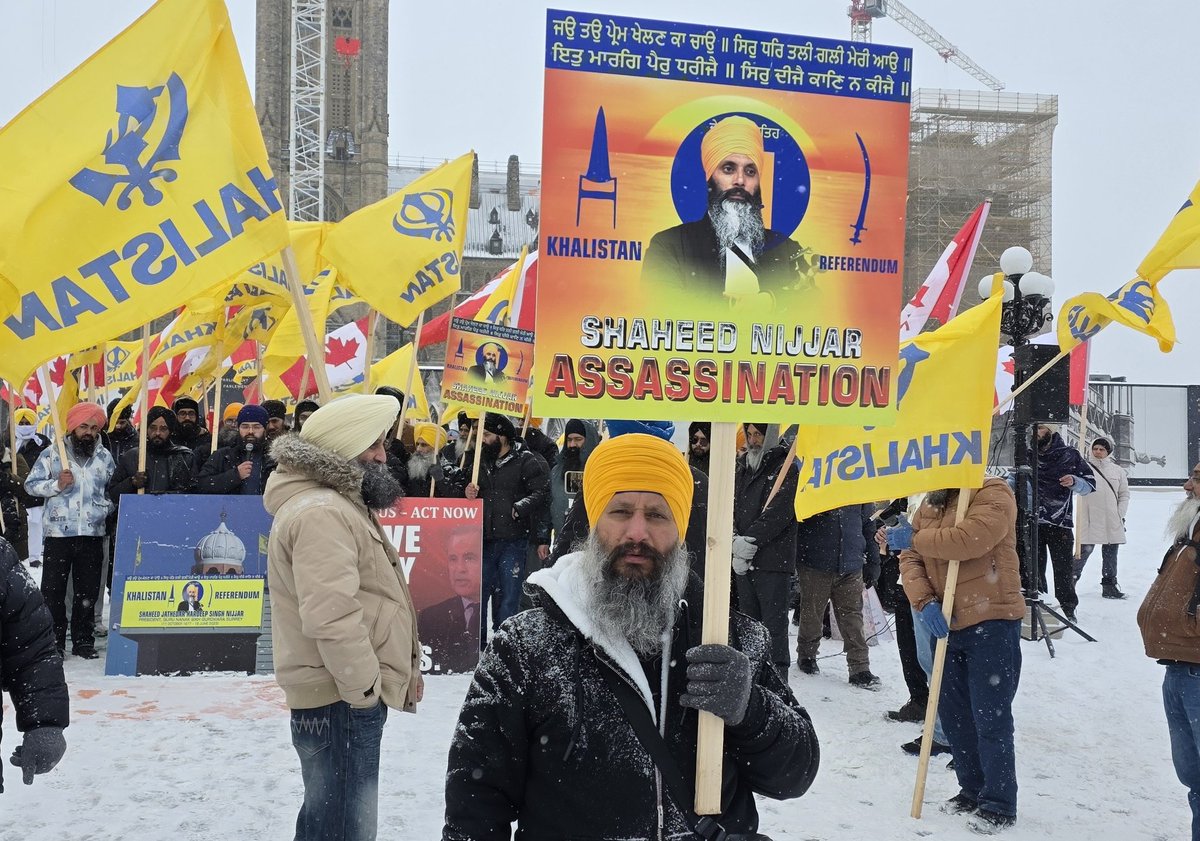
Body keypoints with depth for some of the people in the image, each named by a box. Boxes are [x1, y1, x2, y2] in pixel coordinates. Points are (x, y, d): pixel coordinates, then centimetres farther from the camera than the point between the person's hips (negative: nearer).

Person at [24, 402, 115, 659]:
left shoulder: (104, 457, 11)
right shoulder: (52, 453, 2)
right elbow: (31, 484, 2)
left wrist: (107, 507, 6)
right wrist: (57, 485, -13)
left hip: (92, 534, 2)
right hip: (58, 532, -2)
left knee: (88, 591, 6)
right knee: (53, 590, 0)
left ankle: (83, 641, 16)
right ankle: (53, 641, 10)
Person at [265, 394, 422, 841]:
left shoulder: (339, 504, 17)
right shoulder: (320, 513, -19)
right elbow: (331, 617, -28)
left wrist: (402, 668, 17)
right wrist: (365, 687, -18)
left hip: (352, 693, 11)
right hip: (342, 699, -11)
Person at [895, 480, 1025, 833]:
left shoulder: (993, 493, -11)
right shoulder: (930, 503, 12)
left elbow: (972, 538, -29)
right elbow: (911, 559, 7)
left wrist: (915, 539, -18)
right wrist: (924, 601, -11)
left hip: (991, 622, -8)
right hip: (946, 624, 8)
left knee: (991, 718, -3)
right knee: (952, 712, 13)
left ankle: (999, 805, 7)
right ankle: (973, 790, 28)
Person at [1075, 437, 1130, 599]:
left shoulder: (1118, 470, 10)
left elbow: (1124, 494, 15)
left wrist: (1120, 513, 6)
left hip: (1112, 521, 4)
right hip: (1090, 519, -4)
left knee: (1111, 552, 9)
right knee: (1085, 549, -10)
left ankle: (1109, 585, 18)